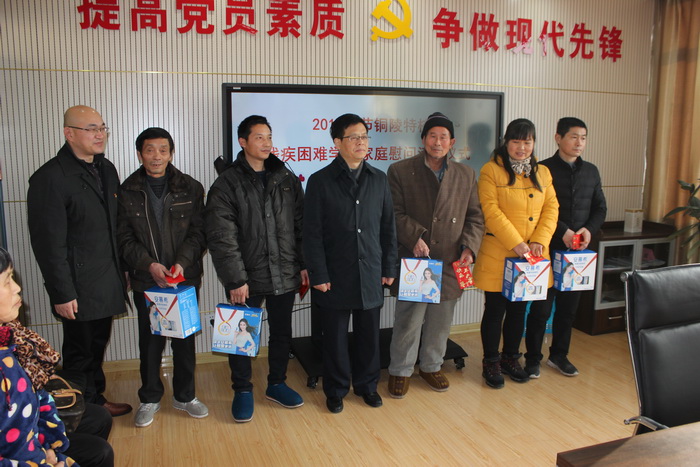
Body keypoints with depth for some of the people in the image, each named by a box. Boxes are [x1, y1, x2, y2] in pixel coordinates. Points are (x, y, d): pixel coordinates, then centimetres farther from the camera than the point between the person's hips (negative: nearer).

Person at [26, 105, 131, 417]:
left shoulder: (106, 169, 8)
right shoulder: (50, 178, -16)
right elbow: (49, 243, -17)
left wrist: (121, 271, 13)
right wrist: (62, 293, -16)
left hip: (106, 283, 7)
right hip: (78, 289, -7)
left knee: (97, 345, 21)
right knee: (80, 352, 9)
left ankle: (97, 400, 37)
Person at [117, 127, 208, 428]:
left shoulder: (190, 188, 1)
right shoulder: (127, 192, 1)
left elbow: (198, 231, -1)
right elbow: (124, 238, -1)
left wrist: (183, 262, -15)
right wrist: (149, 265, -16)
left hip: (186, 277, 1)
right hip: (146, 280, 0)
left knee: (185, 338, 10)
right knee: (150, 341, 9)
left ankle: (185, 396, 27)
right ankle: (150, 399, 27)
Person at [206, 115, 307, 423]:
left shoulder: (286, 178, 6)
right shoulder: (227, 184, -6)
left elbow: (300, 225, 8)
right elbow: (222, 237, -10)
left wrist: (303, 265, 2)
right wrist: (235, 279, -15)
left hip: (284, 274, 4)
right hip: (247, 277, -3)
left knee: (281, 333, 15)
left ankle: (276, 383, 34)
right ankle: (242, 390, 28)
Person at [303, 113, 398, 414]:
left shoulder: (379, 179, 6)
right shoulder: (320, 181, -4)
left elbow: (388, 227, 10)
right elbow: (312, 234, -5)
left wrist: (389, 267, 6)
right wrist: (318, 275, -9)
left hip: (370, 274, 3)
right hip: (336, 275, -3)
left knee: (369, 333, 12)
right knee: (335, 336, 9)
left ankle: (366, 384, 32)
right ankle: (336, 390, 27)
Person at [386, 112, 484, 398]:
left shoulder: (466, 175, 11)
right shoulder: (400, 171, 1)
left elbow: (475, 216, 11)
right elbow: (395, 213, -5)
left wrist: (469, 247, -4)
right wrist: (414, 237, -19)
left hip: (451, 262, 4)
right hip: (413, 260, -3)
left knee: (441, 320, 14)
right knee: (409, 319, 1)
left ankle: (431, 366, 34)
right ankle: (400, 370, 21)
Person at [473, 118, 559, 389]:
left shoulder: (542, 172, 11)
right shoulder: (491, 171, -6)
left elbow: (551, 208, 6)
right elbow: (491, 211, -14)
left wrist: (539, 241, -10)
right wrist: (516, 243, -19)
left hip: (532, 256, 5)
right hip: (498, 255, -5)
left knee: (518, 309, 16)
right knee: (495, 310, 4)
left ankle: (511, 358, 32)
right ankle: (491, 362, 20)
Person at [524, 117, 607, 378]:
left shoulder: (591, 171, 12)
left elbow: (600, 208, 13)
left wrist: (589, 230, -6)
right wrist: (562, 232, -19)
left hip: (578, 251, 5)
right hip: (548, 249, -5)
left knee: (569, 306, 13)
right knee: (541, 306, 1)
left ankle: (559, 355, 29)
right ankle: (533, 358, 15)